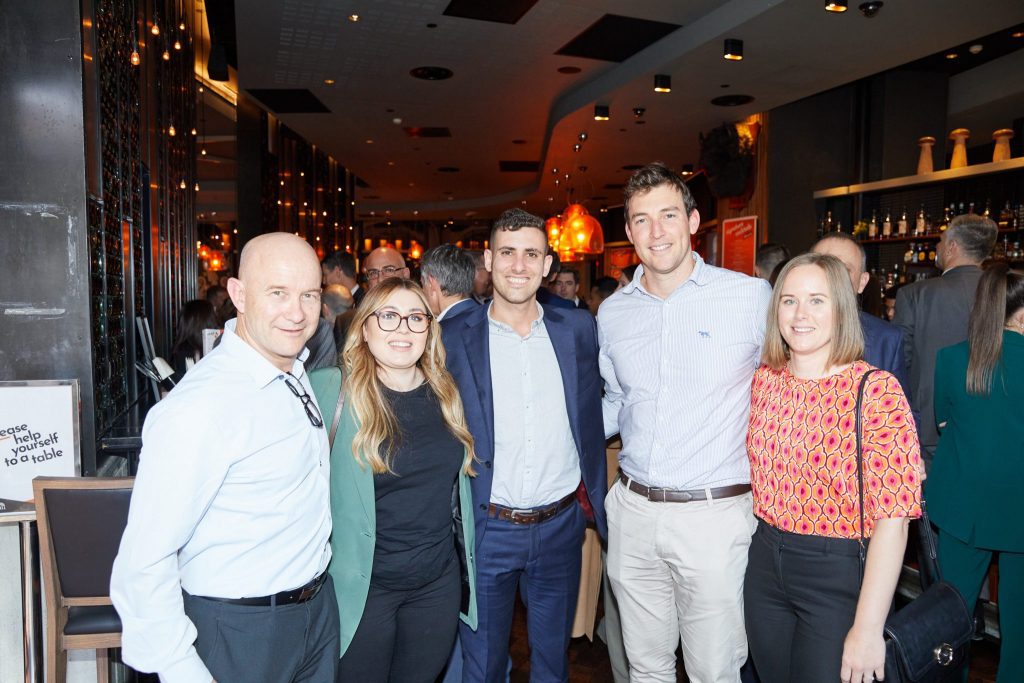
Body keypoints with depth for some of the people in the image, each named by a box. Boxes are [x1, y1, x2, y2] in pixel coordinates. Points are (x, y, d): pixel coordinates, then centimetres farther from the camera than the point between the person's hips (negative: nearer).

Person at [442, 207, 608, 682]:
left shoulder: (577, 329, 0)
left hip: (561, 525, 2)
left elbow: (590, 422, 7)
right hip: (487, 530, -2)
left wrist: (595, 501, 5)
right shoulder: (455, 337, -7)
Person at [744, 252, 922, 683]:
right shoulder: (764, 379, 0)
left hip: (840, 576, -5)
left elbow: (892, 517, -19)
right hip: (765, 566, 5)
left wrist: (867, 629, -19)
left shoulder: (876, 391, -16)